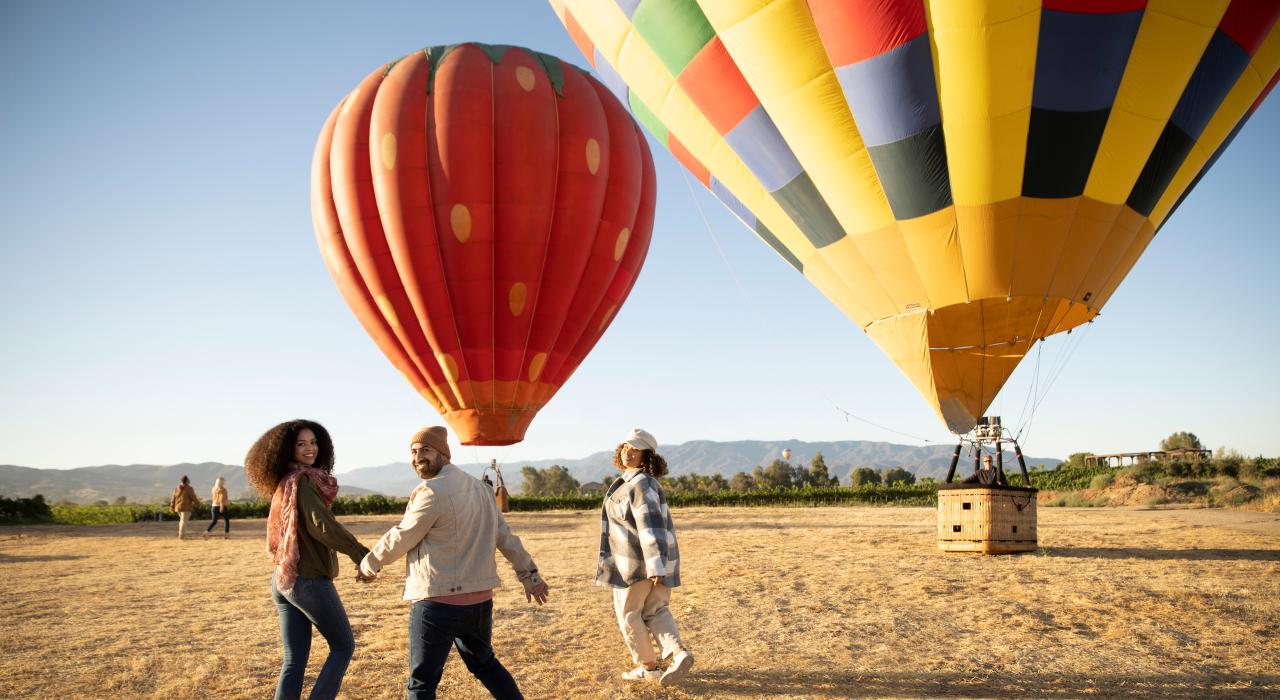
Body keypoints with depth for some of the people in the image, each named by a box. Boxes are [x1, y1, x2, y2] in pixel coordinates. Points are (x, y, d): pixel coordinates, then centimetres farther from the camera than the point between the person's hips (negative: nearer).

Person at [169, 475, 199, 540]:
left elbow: (173, 498, 5)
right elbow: (193, 498, -10)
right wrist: (197, 503, 8)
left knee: (182, 520, 20)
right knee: (184, 521, -5)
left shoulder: (177, 488, 5)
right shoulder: (189, 489, -13)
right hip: (186, 507, -6)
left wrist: (172, 507, 9)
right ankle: (181, 536, -9)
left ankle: (182, 534, 15)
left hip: (178, 507, 6)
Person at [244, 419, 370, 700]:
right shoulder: (301, 480, -15)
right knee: (343, 646, 7)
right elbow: (321, 525, -24)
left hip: (283, 580, 8)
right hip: (308, 580, -8)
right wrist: (361, 554, -21)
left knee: (294, 659, 10)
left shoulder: (283, 483, 13)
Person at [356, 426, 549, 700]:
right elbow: (505, 536, 14)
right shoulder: (478, 487, 10)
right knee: (485, 663, 26)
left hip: (439, 602, -8)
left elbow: (400, 539, -7)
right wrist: (529, 574, 21)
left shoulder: (432, 492, -14)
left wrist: (368, 565, 10)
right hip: (480, 598, 8)